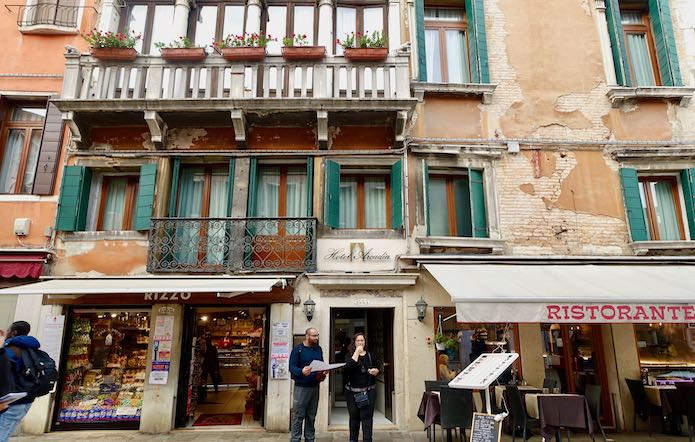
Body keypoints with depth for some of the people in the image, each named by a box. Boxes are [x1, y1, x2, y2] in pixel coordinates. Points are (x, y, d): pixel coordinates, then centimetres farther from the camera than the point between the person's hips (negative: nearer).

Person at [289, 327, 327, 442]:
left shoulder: (318, 349, 10)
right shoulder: (297, 349, -8)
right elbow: (292, 367, -13)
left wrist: (324, 372, -3)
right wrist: (301, 371, -31)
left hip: (315, 387, 5)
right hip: (301, 387, -5)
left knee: (311, 416, 13)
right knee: (298, 416, -3)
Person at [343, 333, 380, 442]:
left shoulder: (370, 355, 6)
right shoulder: (349, 355, -1)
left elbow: (377, 369, 15)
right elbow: (348, 368, -20)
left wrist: (375, 371, -8)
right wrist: (356, 353, -19)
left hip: (369, 391, 0)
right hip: (353, 391, 0)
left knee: (367, 416, -3)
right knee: (354, 416, 12)